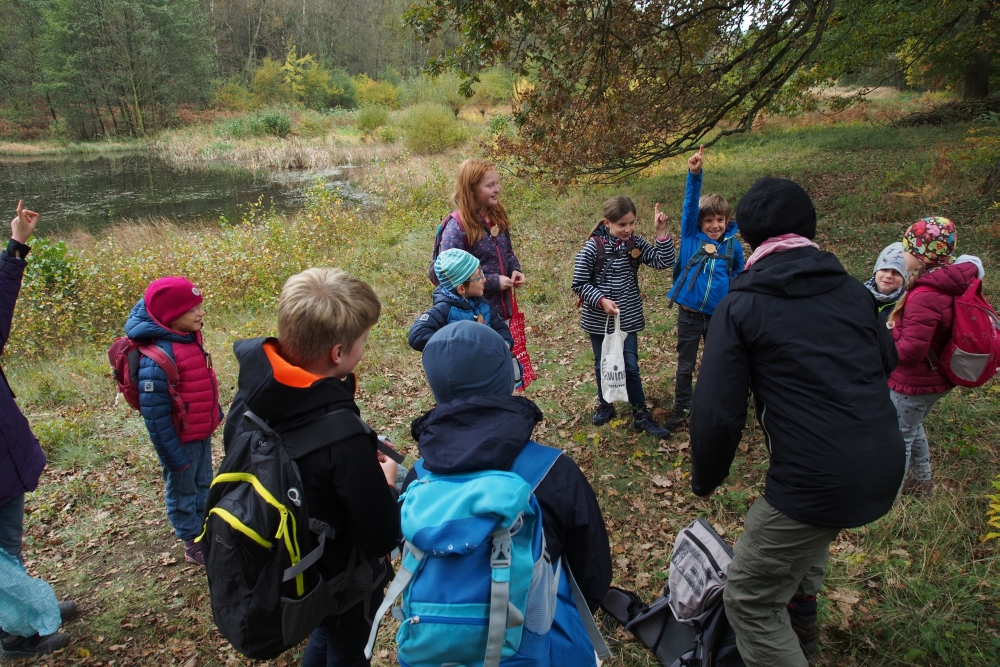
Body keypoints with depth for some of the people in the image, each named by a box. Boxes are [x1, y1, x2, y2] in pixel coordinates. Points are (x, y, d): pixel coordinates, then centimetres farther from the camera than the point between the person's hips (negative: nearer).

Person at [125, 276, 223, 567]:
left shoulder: (191, 338, -5)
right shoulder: (157, 358, -30)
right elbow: (155, 416, -25)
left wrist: (216, 413, 18)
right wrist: (174, 458, -18)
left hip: (202, 433, 8)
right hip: (181, 440, -8)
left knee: (204, 484, 25)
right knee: (182, 491, 15)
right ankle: (193, 545, 33)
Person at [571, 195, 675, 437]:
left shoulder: (635, 243, -4)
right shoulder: (592, 248, -15)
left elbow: (664, 262, -11)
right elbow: (579, 283, -11)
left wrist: (661, 232, -21)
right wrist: (600, 300, -23)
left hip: (629, 318, 2)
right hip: (599, 319, -1)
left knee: (631, 366, 6)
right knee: (603, 365, 16)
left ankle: (641, 415, 18)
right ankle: (605, 406, 37)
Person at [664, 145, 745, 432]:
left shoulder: (734, 246, 0)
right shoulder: (691, 237, -4)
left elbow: (739, 280, 10)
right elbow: (690, 205, -17)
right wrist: (694, 175, -32)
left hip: (720, 314, 1)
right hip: (689, 312, -1)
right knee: (685, 364, 12)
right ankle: (682, 407, 27)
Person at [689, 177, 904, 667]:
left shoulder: (740, 307, -8)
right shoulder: (853, 291, 7)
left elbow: (717, 413, -13)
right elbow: (888, 362, 21)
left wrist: (705, 479, 4)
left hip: (816, 481, -8)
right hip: (884, 471, 8)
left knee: (749, 601, 9)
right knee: (807, 541, 36)